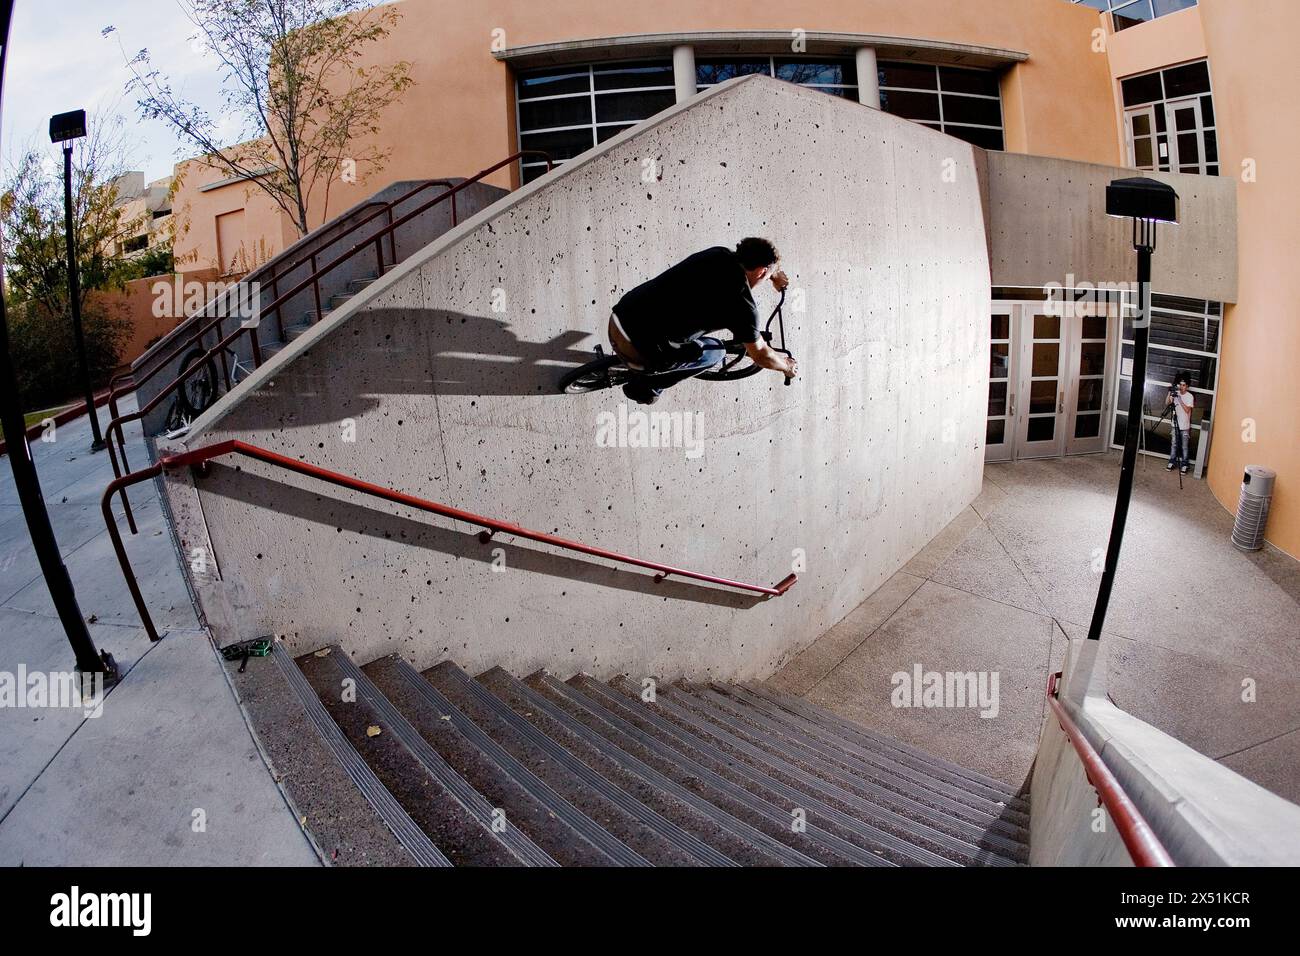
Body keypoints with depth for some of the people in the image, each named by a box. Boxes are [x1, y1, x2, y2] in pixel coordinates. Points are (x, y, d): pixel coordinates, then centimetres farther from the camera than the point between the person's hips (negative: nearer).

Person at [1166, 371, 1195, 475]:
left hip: (1184, 426, -4)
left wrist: (1180, 400, -24)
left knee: (1184, 446, 1)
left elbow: (1187, 410, -18)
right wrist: (1169, 393, -18)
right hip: (1175, 424, 4)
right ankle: (1172, 462, 18)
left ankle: (1184, 465, 5)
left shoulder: (1190, 396, -10)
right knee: (1174, 444, 10)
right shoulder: (1176, 393, 2)